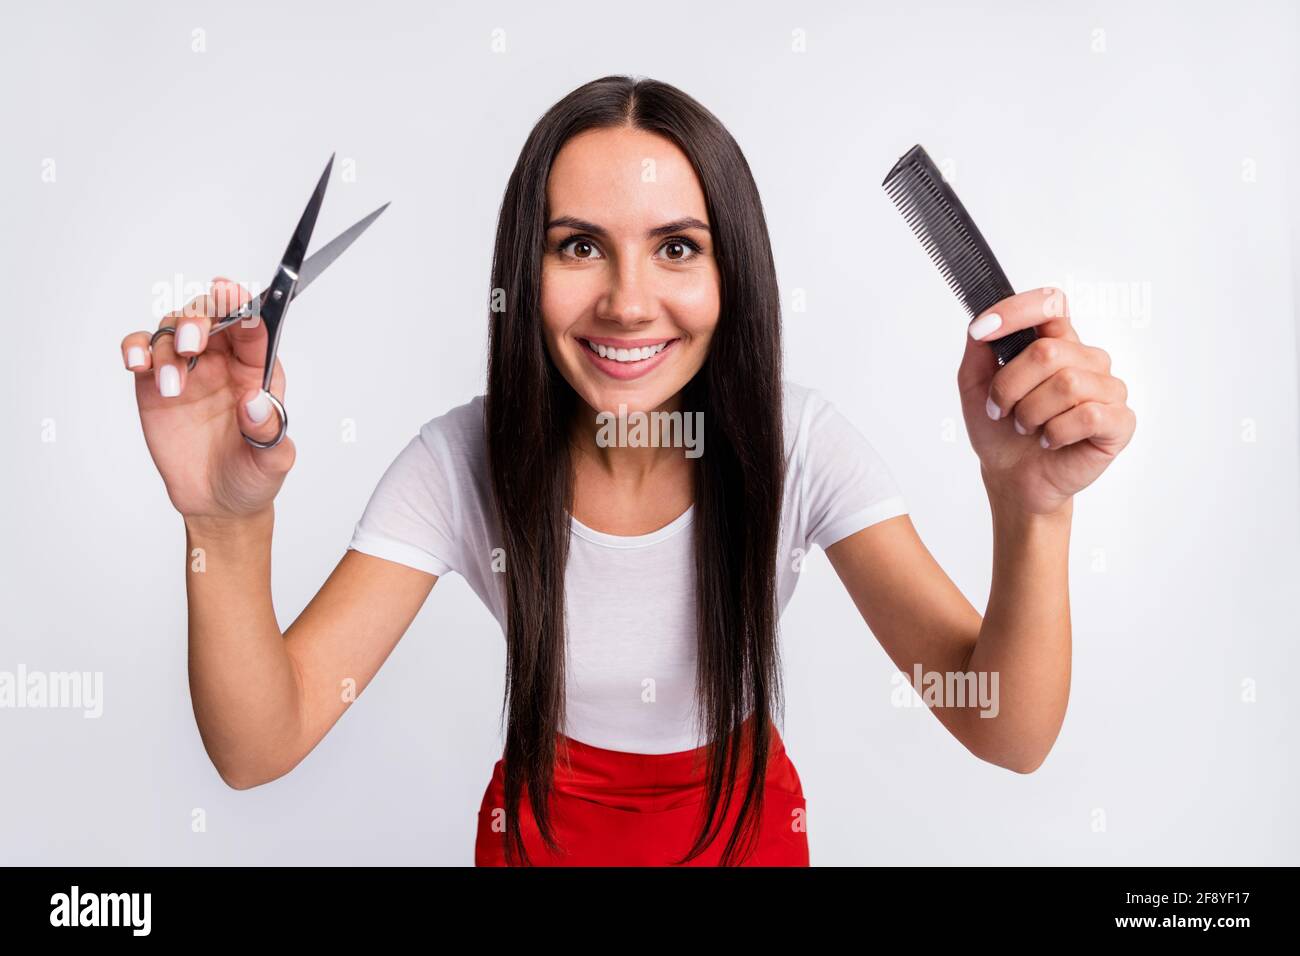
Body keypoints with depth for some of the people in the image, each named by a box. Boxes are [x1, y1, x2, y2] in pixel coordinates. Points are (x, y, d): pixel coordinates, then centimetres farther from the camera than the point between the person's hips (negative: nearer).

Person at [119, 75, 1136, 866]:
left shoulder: (798, 439, -23)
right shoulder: (462, 461, -23)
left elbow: (1007, 735, -28)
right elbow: (260, 749, -26)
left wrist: (1031, 508, -46)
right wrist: (230, 530, -44)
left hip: (746, 816, 1)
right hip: (546, 821, 0)